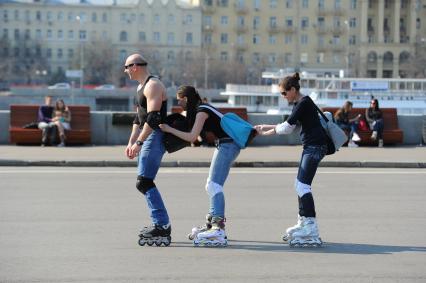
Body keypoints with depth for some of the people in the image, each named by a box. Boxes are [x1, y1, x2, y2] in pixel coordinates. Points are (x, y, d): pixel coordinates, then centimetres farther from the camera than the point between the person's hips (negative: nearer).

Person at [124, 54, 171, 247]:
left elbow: (152, 118, -23)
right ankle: (160, 224, 14)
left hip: (155, 137, -11)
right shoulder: (141, 87, 20)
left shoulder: (153, 86, -14)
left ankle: (162, 225, -17)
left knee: (144, 182, -16)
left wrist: (138, 142, -25)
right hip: (147, 137, 11)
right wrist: (131, 142, 18)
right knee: (145, 182, 11)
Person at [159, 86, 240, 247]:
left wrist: (169, 129, -14)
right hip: (223, 144, 11)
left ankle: (219, 232, -32)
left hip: (227, 144, -11)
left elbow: (192, 137, -19)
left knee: (214, 186, -20)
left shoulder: (202, 111, -14)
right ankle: (212, 225, 24)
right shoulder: (197, 110, 15)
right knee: (211, 186, 17)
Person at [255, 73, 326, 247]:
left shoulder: (304, 103, -14)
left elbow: (286, 127, -15)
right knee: (300, 185, 16)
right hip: (310, 147, 11)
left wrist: (265, 132, -4)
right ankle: (303, 224, 24)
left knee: (302, 185, -15)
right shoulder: (298, 104, 16)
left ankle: (312, 232, -18)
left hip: (315, 147, -11)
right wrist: (265, 127, 18)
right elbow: (288, 127, 22)